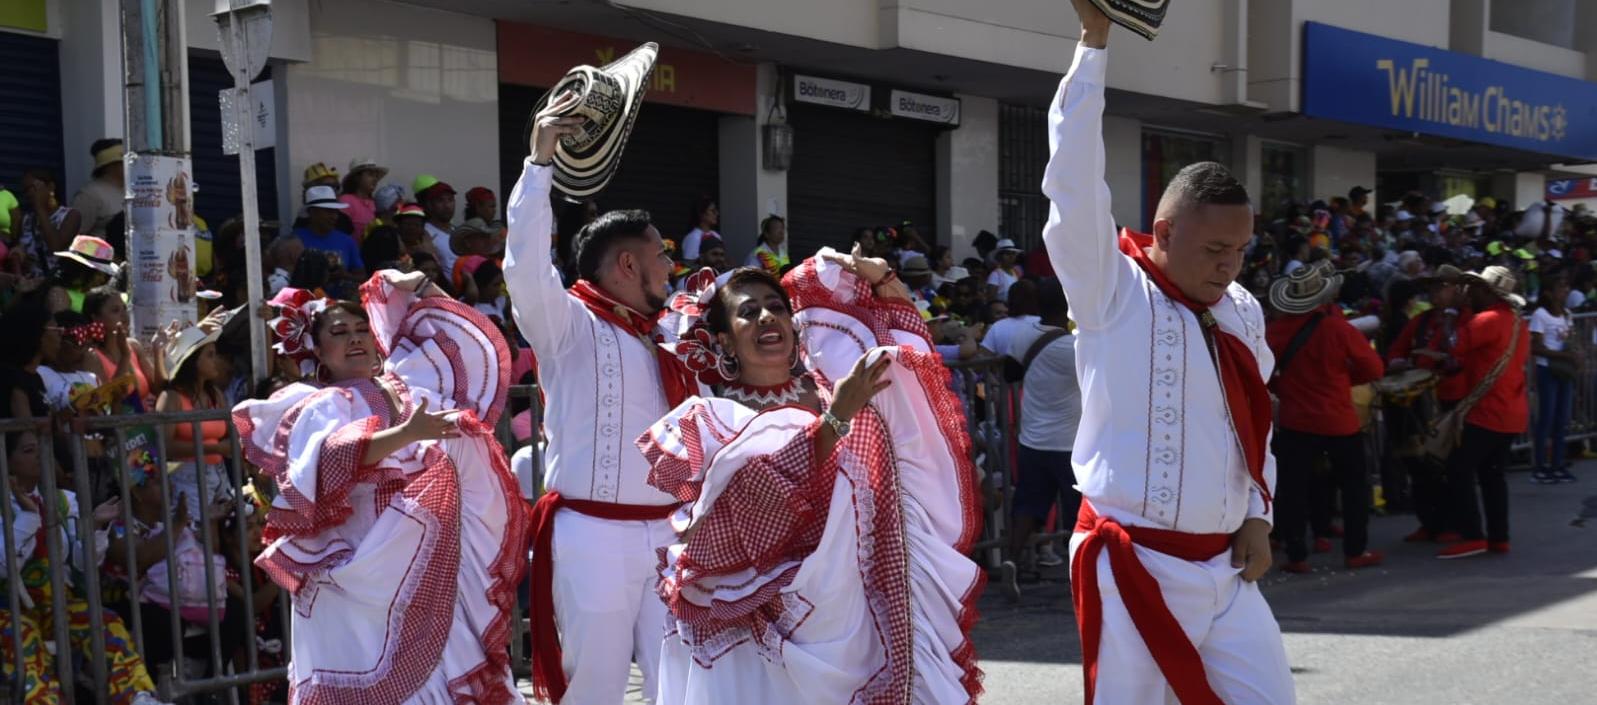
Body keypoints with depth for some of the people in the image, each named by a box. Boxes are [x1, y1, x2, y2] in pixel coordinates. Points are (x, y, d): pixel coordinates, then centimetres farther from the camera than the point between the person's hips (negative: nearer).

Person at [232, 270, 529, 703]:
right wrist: (406, 433, -33)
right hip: (364, 576, -5)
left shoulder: (404, 383, 14)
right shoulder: (319, 407, -1)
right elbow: (329, 459, -23)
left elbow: (466, 340, 26)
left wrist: (419, 289, 19)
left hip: (430, 567, 5)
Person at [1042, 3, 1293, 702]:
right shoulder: (1112, 292, -10)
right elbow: (1075, 184, -21)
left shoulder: (1243, 312, 8)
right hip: (1135, 563, -6)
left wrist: (1257, 514, 8)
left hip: (1224, 565, 6)